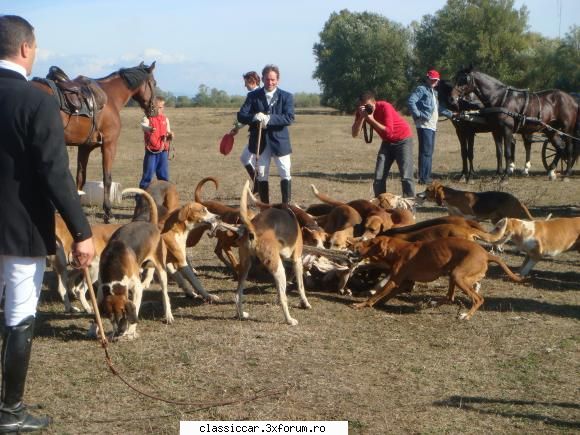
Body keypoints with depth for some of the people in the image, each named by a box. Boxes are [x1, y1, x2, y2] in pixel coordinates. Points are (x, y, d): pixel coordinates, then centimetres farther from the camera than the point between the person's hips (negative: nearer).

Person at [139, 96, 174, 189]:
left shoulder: (165, 119, 9)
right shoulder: (147, 118, -7)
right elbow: (144, 125, -31)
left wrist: (170, 136, -10)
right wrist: (149, 129, -54)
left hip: (163, 151, 4)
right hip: (151, 152, -4)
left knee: (164, 176, 9)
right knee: (148, 175, -2)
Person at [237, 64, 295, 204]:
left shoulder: (286, 97, -1)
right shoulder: (253, 96, 3)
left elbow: (289, 118, -14)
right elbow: (241, 116, -4)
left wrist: (269, 119, -26)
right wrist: (254, 117, -25)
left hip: (279, 140, -1)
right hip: (260, 142, 2)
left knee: (285, 174, -1)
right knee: (261, 175, 7)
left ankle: (286, 205, 7)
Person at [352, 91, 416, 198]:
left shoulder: (384, 107, -26)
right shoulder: (362, 111, -10)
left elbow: (389, 131, -33)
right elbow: (355, 134, -20)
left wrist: (371, 119, -37)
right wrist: (361, 117, -32)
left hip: (403, 139, -6)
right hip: (387, 141, 6)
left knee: (406, 176, -15)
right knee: (379, 176, 0)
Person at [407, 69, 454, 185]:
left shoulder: (434, 92, 23)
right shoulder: (421, 89, -5)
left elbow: (438, 108, 34)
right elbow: (411, 101, -19)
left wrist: (450, 114, 34)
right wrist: (417, 114, -20)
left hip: (432, 126, 10)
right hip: (424, 125, -10)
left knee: (429, 151, 13)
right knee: (426, 151, -12)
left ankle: (426, 176, 19)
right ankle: (423, 178, -11)